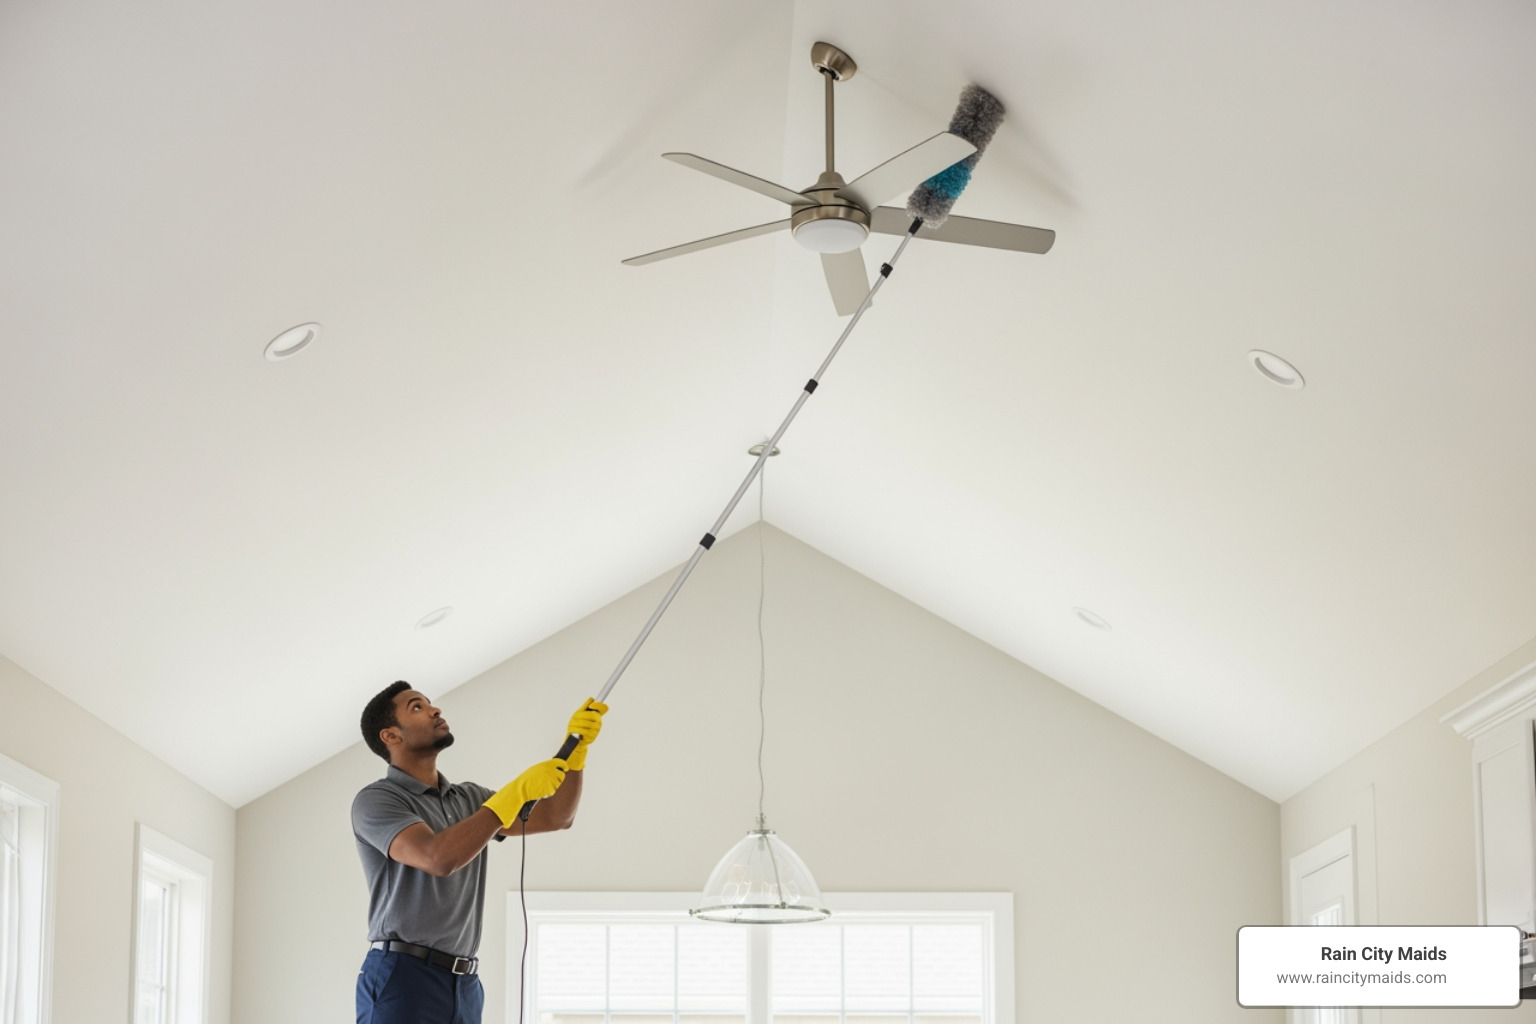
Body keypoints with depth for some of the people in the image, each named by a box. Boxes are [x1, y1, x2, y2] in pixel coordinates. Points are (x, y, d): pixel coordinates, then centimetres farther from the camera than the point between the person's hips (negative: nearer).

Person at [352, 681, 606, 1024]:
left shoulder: (468, 799, 19)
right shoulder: (375, 800, -6)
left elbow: (555, 817, 14)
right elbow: (439, 858, -22)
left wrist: (576, 749, -3)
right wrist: (516, 792, -20)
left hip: (465, 985, 7)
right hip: (402, 979, -7)